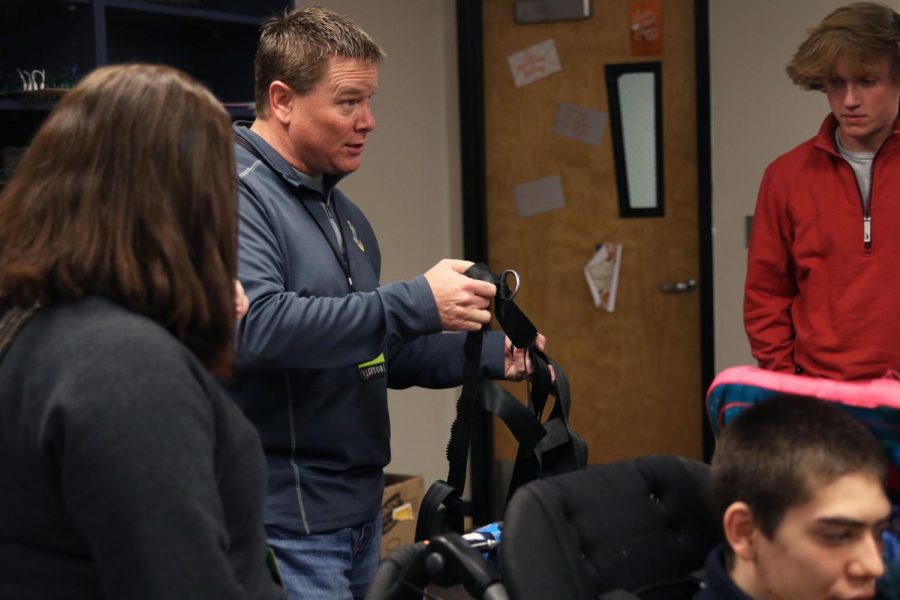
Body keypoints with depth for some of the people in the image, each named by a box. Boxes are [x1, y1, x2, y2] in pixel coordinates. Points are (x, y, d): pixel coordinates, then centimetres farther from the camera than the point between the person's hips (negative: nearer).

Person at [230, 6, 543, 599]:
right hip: (285, 526, -9)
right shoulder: (234, 194, -14)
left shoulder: (345, 214, 16)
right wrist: (416, 303, -28)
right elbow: (254, 326, -30)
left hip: (360, 510, 9)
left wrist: (484, 354, 9)